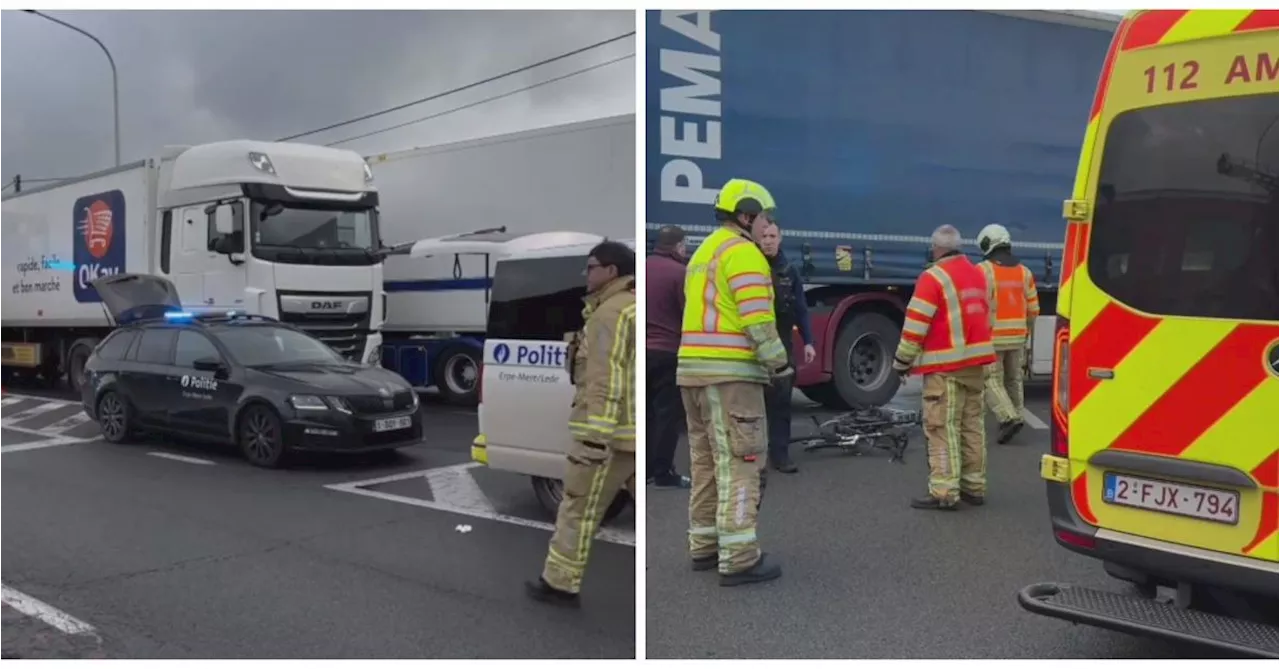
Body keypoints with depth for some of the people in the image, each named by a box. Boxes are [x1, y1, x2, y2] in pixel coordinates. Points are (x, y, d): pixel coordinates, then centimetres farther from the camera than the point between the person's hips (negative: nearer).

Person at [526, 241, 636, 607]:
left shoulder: (611, 313, -11)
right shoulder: (630, 309, 18)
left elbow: (606, 380, -19)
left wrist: (594, 436, -23)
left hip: (613, 433, -9)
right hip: (634, 433, 9)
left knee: (579, 509, 3)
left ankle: (560, 584, 13)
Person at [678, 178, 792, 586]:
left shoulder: (704, 254, 20)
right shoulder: (743, 252, -10)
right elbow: (756, 318, -18)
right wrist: (780, 362, -8)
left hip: (694, 370, 10)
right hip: (731, 373, -9)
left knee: (707, 460, 14)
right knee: (739, 463, -7)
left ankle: (705, 546, 20)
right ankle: (738, 560, -6)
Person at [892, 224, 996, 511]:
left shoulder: (934, 277, -12)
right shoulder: (978, 275, 14)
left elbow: (916, 325, -14)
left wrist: (902, 361, -5)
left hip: (946, 365, -8)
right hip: (976, 361, 8)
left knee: (942, 428, -6)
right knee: (972, 425, 13)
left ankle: (944, 492, -9)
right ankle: (974, 486, 18)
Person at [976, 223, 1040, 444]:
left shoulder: (982, 270, -10)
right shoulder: (1024, 271, 8)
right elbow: (1033, 308, 9)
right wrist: (1026, 331, 23)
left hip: (991, 338, -5)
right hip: (1016, 337, 5)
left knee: (992, 380, 0)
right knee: (1014, 380, 17)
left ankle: (1009, 418, -15)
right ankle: (1015, 417, 22)